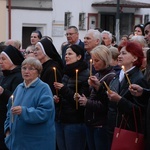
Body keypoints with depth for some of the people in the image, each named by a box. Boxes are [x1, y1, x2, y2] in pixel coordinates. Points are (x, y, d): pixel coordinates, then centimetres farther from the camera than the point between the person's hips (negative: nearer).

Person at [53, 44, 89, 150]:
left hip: (75, 122, -8)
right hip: (60, 120, 8)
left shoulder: (85, 75, -11)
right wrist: (57, 98, 5)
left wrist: (63, 89, -18)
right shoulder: (66, 73, 14)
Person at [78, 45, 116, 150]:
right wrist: (84, 99, -6)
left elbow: (109, 105, -18)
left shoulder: (112, 77, -14)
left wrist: (88, 103, -16)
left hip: (102, 125, -8)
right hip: (90, 123, 8)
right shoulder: (97, 76, 13)